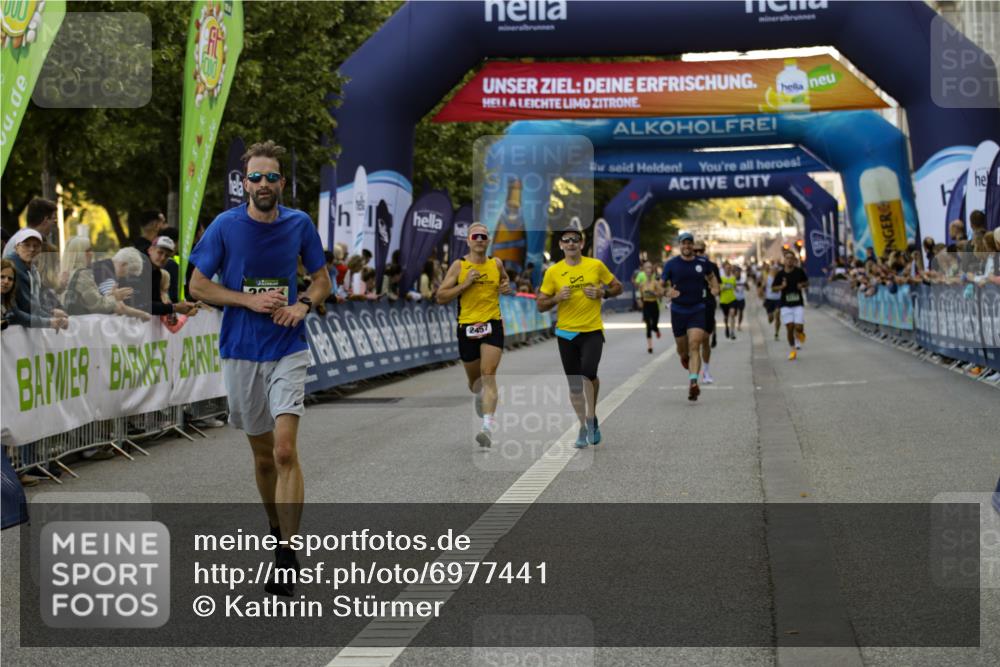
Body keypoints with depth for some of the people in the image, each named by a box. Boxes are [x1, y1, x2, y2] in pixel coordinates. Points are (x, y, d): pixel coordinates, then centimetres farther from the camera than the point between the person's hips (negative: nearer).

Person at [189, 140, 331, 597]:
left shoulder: (299, 224, 0)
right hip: (241, 352, 1)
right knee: (262, 454, 12)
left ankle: (288, 555, -12)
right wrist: (250, 300, -13)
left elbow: (322, 280, 12)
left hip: (288, 351, -1)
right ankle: (276, 530, 34)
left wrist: (302, 304, -9)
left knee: (284, 451, -14)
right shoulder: (226, 226, -4)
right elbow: (198, 285, 0)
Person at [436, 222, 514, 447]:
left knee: (488, 375, -17)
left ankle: (489, 426, -27)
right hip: (467, 326, 0)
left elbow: (504, 281, 29)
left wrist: (507, 288, 6)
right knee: (474, 380, 15)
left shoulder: (496, 264, 6)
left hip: (492, 325, 0)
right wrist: (465, 284, -14)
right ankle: (480, 396, 52)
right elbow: (441, 297, -4)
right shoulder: (459, 265, -1)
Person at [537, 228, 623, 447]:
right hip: (566, 332, 2)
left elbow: (617, 287, 11)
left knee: (588, 373, -22)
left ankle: (591, 418, -2)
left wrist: (602, 293, -9)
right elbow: (540, 305, 3)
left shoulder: (596, 265, 0)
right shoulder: (553, 271, 0)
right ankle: (584, 427, 19)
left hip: (593, 331, -2)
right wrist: (557, 298, -15)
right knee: (574, 384, 6)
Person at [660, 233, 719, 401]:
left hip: (698, 310, -1)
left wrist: (714, 287, 3)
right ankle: (685, 358, 49)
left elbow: (711, 276, 23)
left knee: (694, 346, -15)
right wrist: (668, 292, -18)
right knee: (682, 349, 11)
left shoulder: (702, 263, 3)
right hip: (678, 310, 1)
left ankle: (693, 382, -23)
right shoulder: (671, 264, -2)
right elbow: (662, 284, 4)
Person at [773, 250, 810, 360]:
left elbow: (807, 282, 13)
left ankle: (800, 333, 29)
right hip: (786, 305, 0)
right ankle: (793, 349, 12)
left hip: (798, 304, 0)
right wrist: (781, 286, -15)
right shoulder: (780, 274, -2)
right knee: (790, 328, -3)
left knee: (799, 327, -9)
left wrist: (802, 285, -9)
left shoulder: (799, 271, -1)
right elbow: (774, 288, 5)